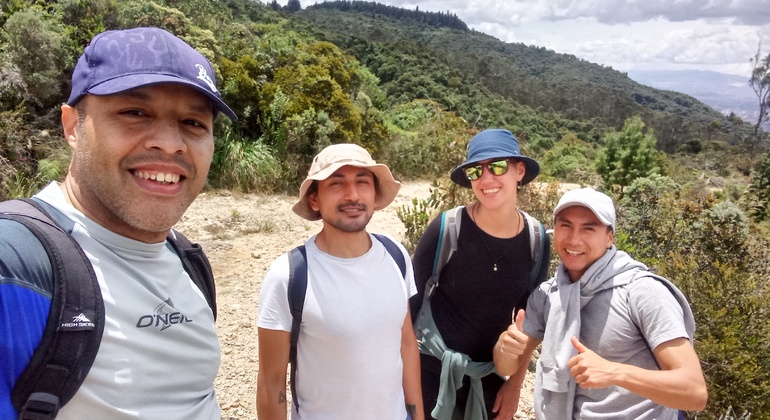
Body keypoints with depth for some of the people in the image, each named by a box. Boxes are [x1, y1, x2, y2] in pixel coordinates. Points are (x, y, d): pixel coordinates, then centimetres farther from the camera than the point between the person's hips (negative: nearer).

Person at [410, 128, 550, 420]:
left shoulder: (537, 238, -7)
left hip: (490, 372, 3)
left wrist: (515, 383, 6)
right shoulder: (447, 229, -18)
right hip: (431, 367, -3)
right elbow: (412, 300, -9)